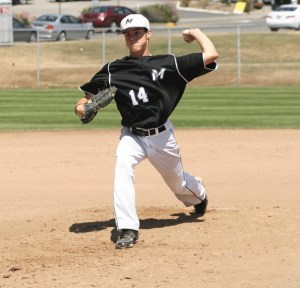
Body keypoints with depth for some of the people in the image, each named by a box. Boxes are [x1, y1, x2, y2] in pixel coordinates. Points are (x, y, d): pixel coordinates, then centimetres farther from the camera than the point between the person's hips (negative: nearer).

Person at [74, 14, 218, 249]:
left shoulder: (168, 64, -6)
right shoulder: (113, 69, 0)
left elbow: (211, 55, -11)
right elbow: (89, 92, 4)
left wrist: (195, 33, 0)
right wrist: (82, 106, -17)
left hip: (162, 137, 0)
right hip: (131, 136, 0)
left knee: (178, 183, 17)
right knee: (123, 164, -32)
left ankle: (199, 194, 58)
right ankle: (128, 229, -32)